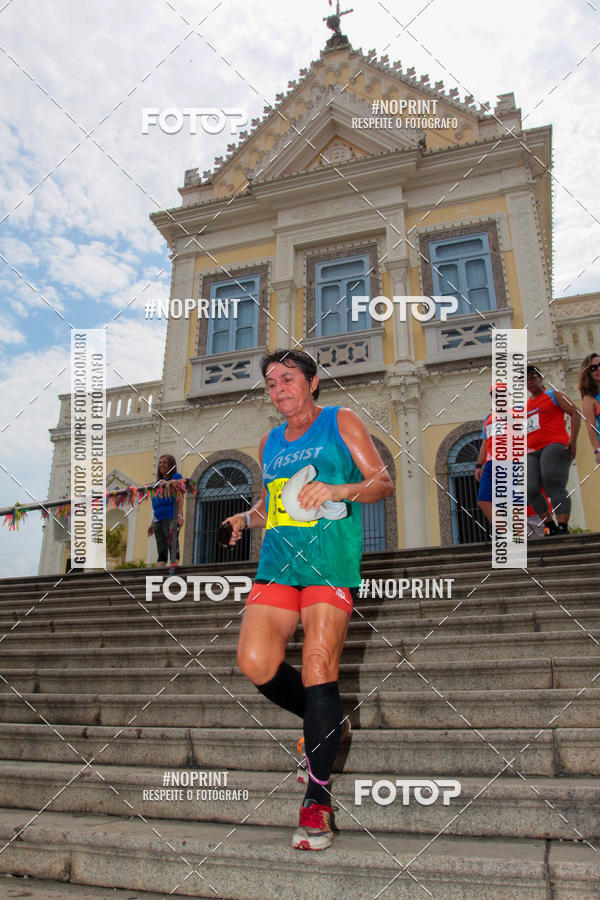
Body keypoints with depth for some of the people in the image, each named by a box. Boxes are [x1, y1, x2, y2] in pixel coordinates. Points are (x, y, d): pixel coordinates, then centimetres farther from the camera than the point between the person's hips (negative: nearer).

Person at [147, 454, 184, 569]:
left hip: (171, 518, -7)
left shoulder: (176, 477, 5)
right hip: (159, 520, 7)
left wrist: (179, 515, -19)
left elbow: (180, 497, -7)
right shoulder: (159, 482, 24)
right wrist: (152, 523, 21)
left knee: (173, 546, -12)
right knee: (161, 551, 3)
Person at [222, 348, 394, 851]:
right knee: (255, 662, -9)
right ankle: (325, 723, 20)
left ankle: (318, 800, 5)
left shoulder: (341, 422, 7)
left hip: (330, 561, -5)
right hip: (277, 563, 5)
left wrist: (339, 490, -17)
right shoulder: (270, 443, 22)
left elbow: (384, 482, 1)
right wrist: (248, 518, 12)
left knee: (319, 668, -10)